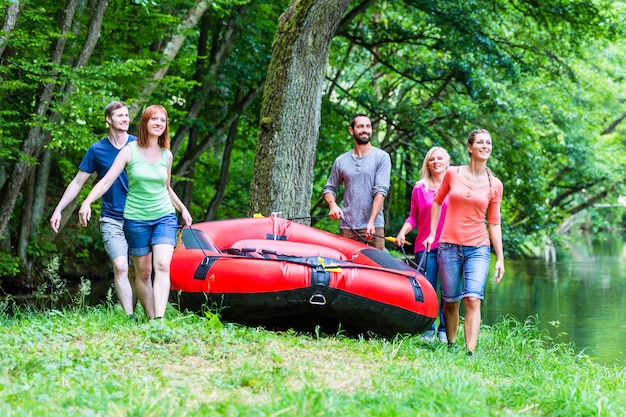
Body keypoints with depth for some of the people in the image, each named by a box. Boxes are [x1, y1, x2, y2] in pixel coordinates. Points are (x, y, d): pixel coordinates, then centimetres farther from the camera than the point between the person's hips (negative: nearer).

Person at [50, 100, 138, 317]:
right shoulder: (97, 150, 3)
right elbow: (77, 183, 9)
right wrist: (58, 210, 3)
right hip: (112, 220, -1)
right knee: (120, 266, -18)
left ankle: (132, 314, 15)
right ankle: (129, 317, -19)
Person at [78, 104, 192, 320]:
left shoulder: (167, 155, 6)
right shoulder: (130, 151, -5)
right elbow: (106, 181, -9)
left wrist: (182, 208, 26)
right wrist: (87, 202, -22)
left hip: (165, 217, 2)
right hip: (136, 219, -2)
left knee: (162, 266, -16)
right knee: (143, 272, 4)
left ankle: (160, 318, -25)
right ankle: (151, 319, 11)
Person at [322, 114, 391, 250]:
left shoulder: (381, 157, 2)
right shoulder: (341, 161, 13)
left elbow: (381, 191, -7)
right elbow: (329, 189, 20)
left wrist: (371, 222, -17)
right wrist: (333, 205, -3)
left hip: (373, 227, -3)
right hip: (347, 227, 3)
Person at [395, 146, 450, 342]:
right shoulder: (420, 188, 9)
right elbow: (413, 217, 12)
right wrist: (402, 233, -4)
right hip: (425, 246, 1)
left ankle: (444, 330, 8)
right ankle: (428, 330, 8)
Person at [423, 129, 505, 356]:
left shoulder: (494, 185, 3)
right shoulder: (452, 174, 1)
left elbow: (494, 223, 7)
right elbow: (437, 201, 16)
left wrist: (500, 258, 4)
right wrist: (432, 233, 11)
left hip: (478, 248, 0)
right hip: (449, 246, 1)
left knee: (473, 299, -15)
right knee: (451, 301, 7)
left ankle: (470, 352, -19)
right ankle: (450, 345, 23)